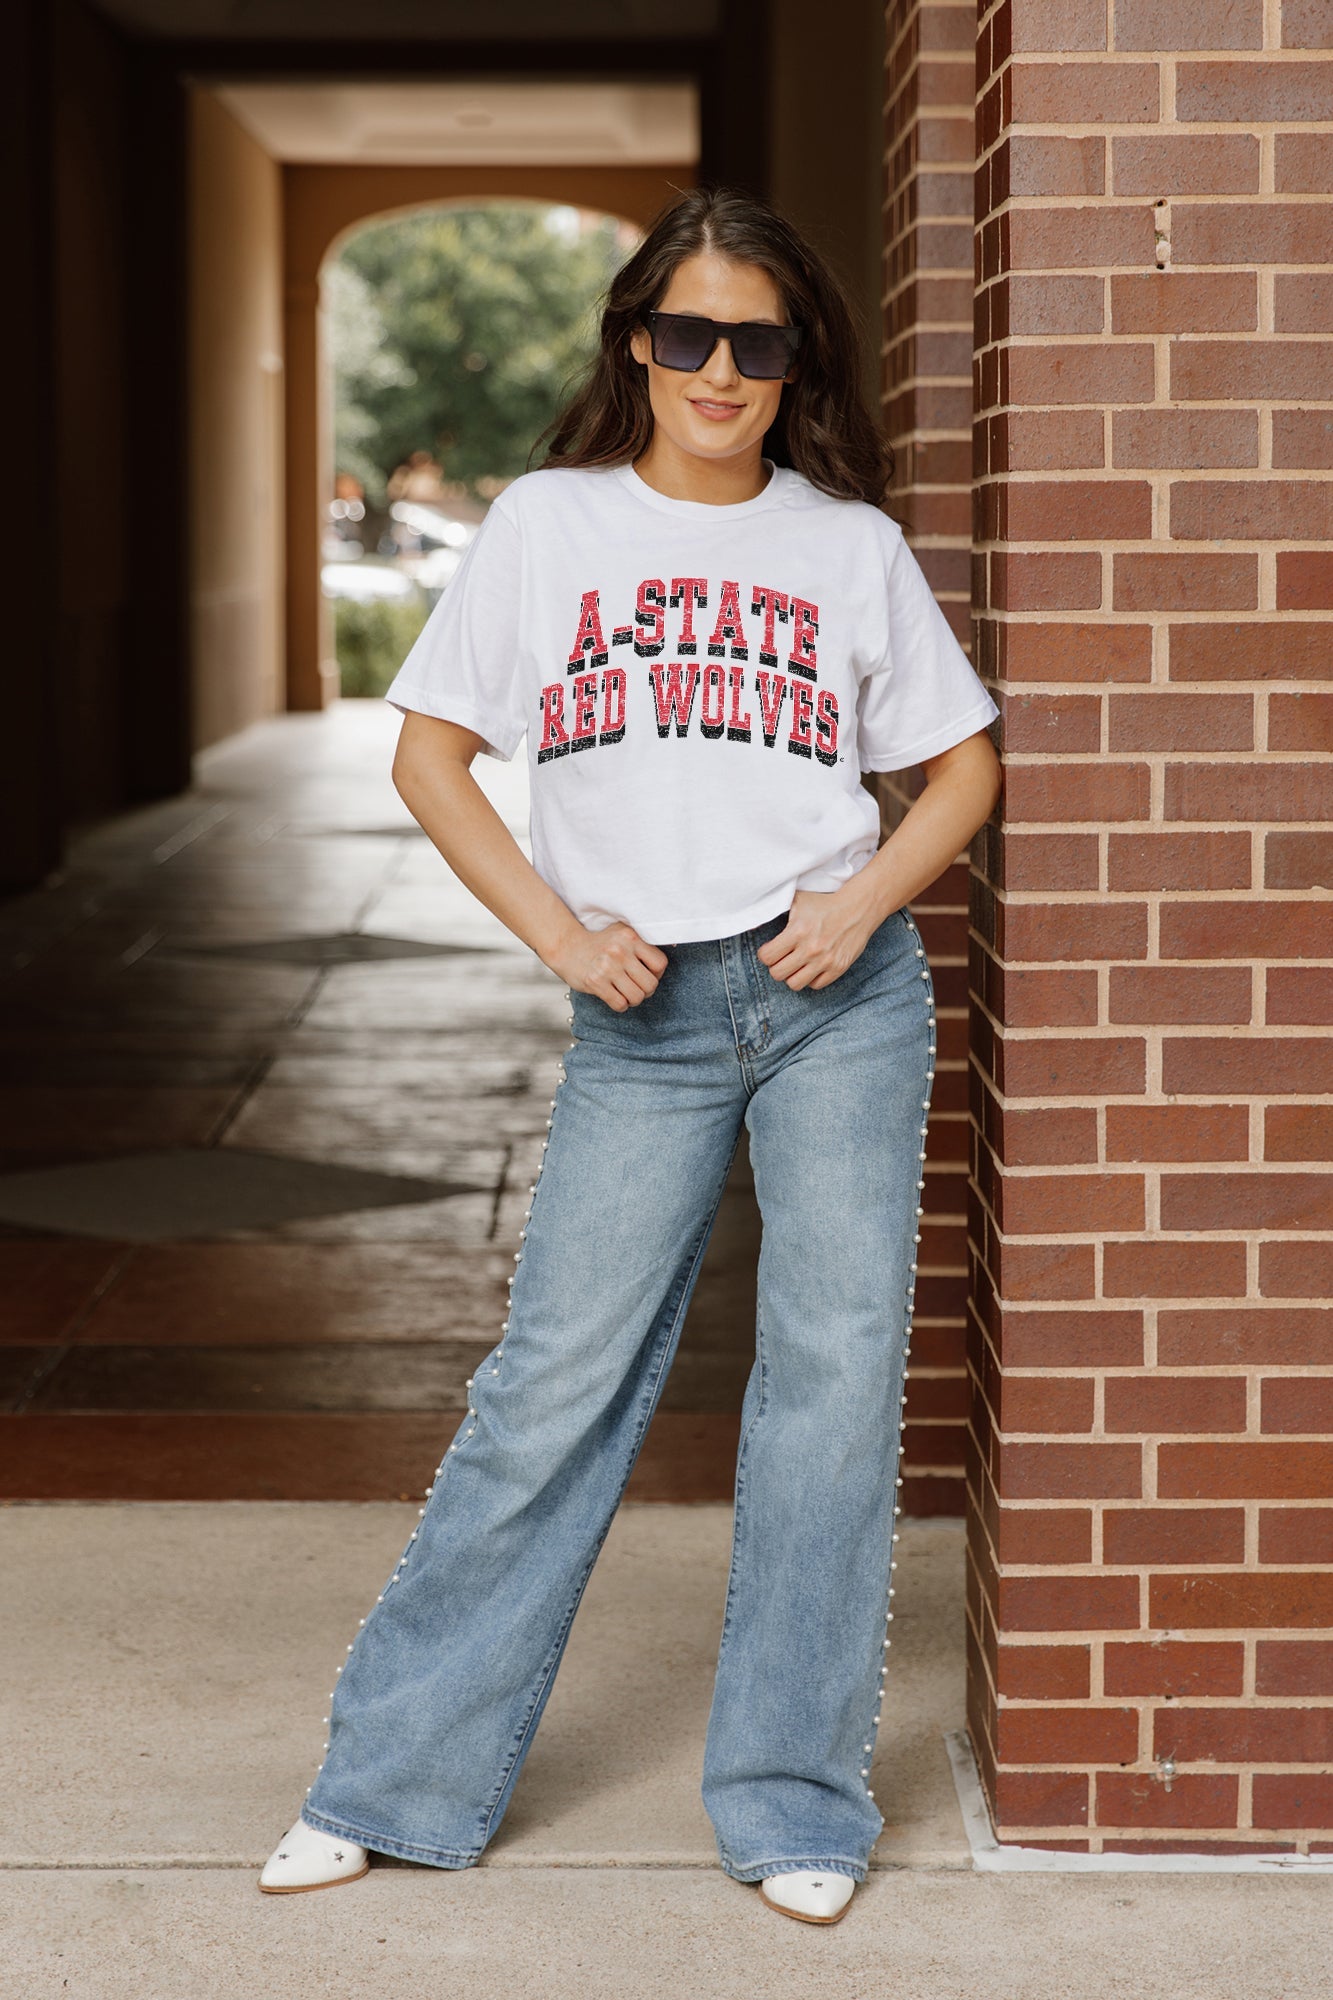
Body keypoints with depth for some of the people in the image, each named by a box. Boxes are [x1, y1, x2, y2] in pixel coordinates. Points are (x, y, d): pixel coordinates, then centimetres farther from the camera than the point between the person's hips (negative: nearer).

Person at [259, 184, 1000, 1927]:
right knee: (555, 1384, 0)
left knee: (836, 1373, 0)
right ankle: (402, 1775, 12)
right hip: (642, 1018, -1)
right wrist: (560, 933, -4)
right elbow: (429, 755, 6)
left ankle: (797, 1803, 11)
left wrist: (869, 897, -4)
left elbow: (966, 761, 14)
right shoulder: (548, 524, 5)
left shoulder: (853, 542, 7)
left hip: (840, 998, 1)